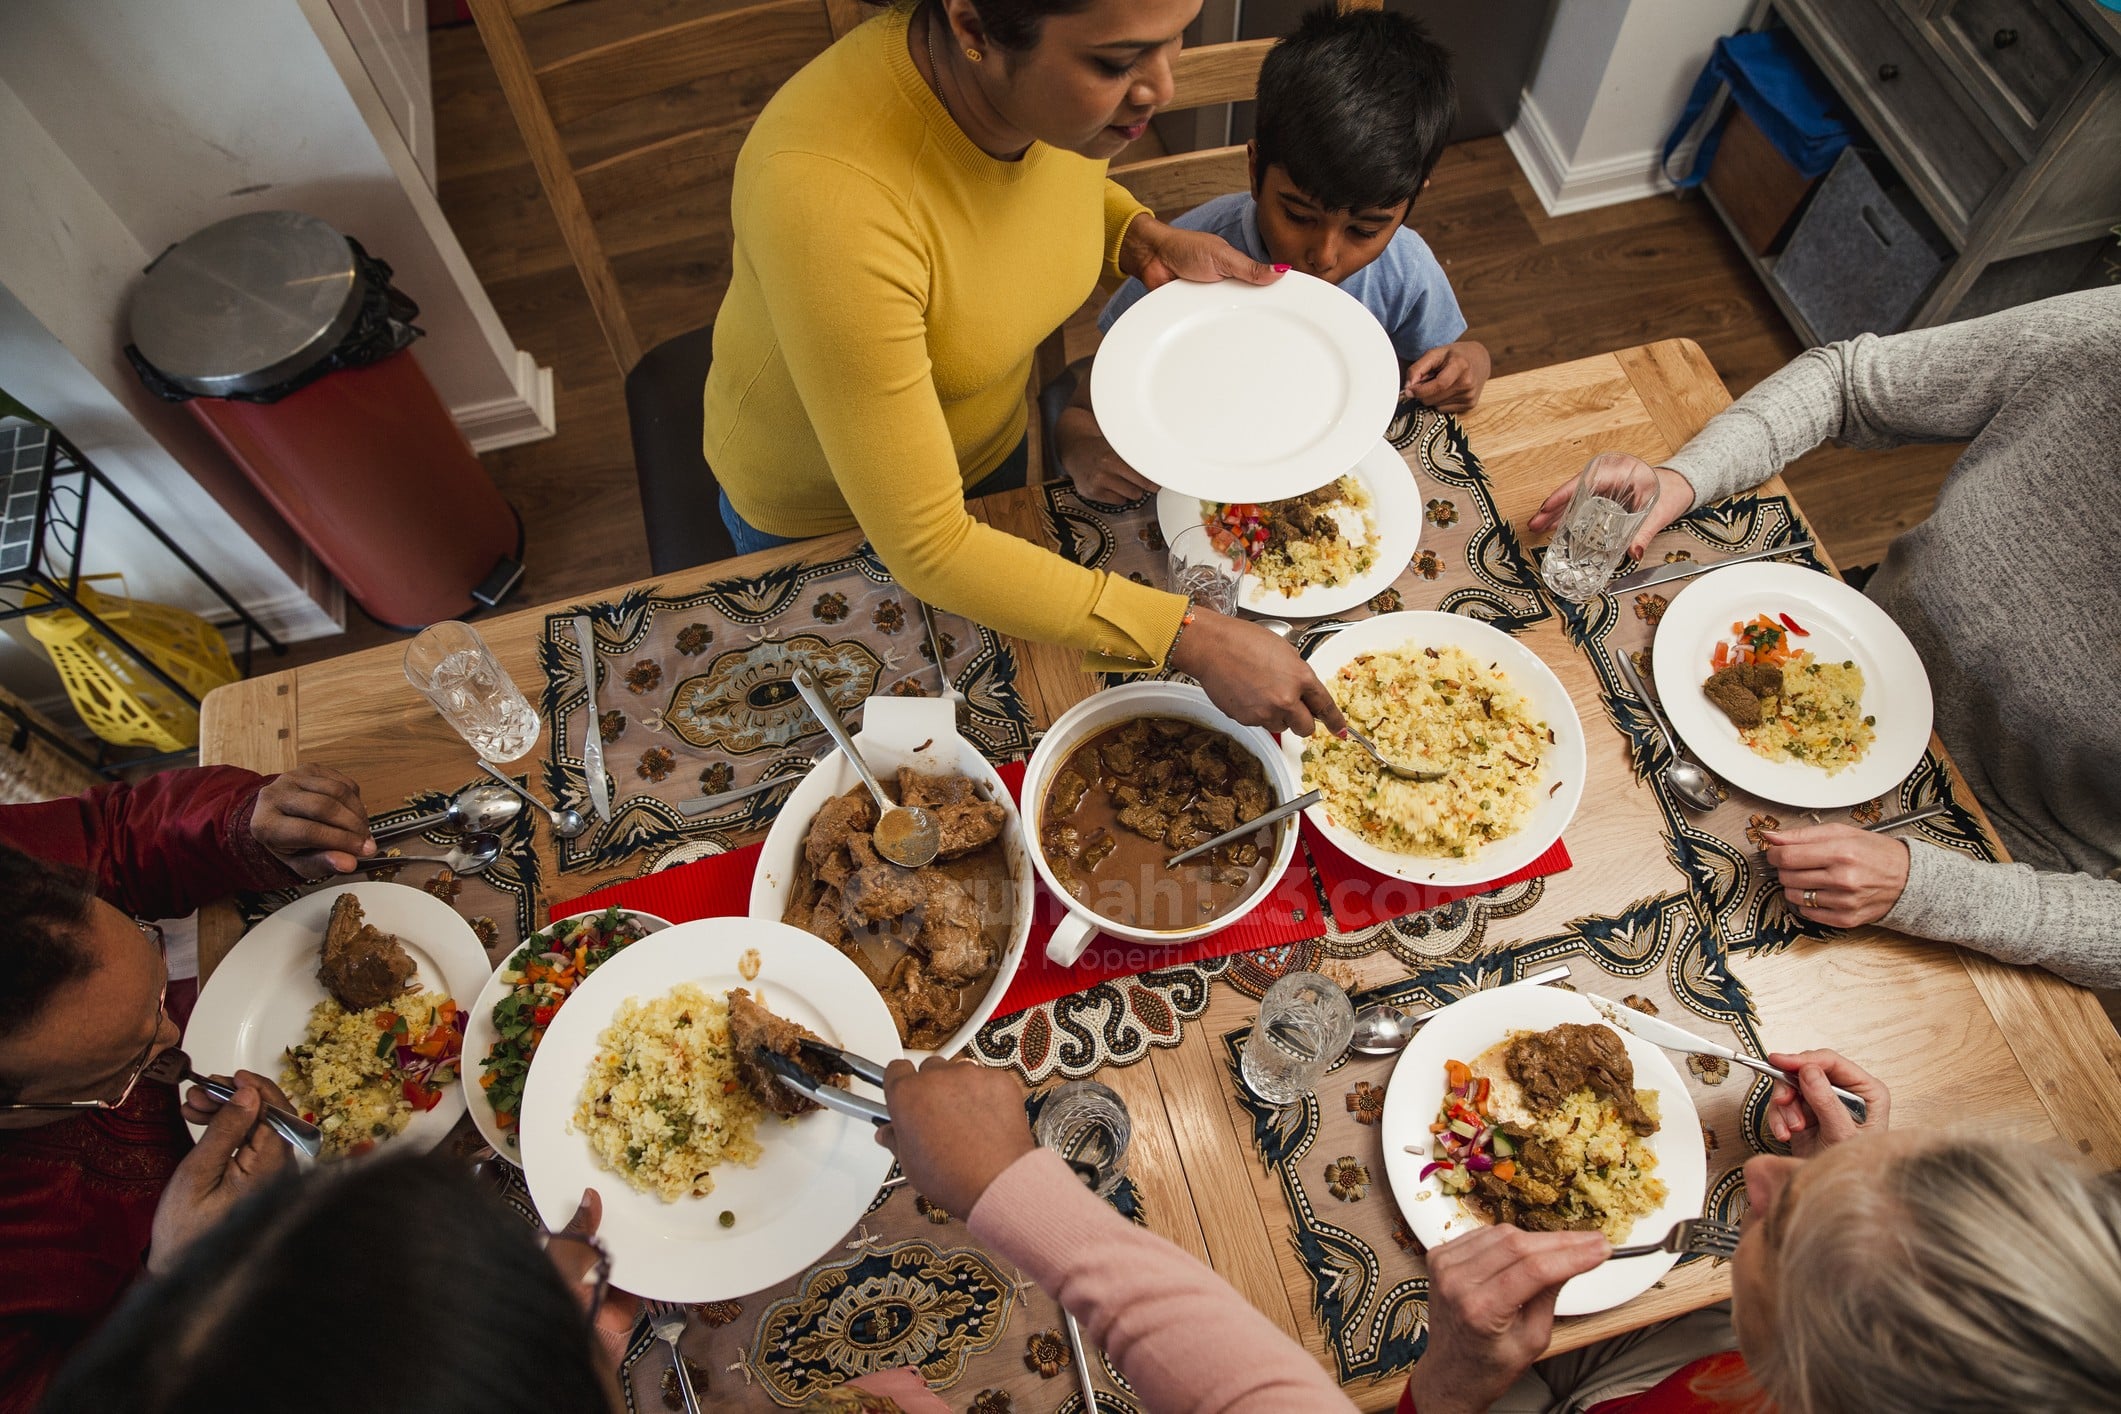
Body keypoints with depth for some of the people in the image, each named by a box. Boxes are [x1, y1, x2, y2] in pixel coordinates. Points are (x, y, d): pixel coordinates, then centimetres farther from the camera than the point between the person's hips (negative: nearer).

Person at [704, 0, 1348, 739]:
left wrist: (1144, 237, -18)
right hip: (821, 507, -5)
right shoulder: (829, 198, -44)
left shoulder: (1066, 87, -24)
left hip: (988, 443, 5)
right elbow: (924, 548, -39)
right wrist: (1190, 638, -38)